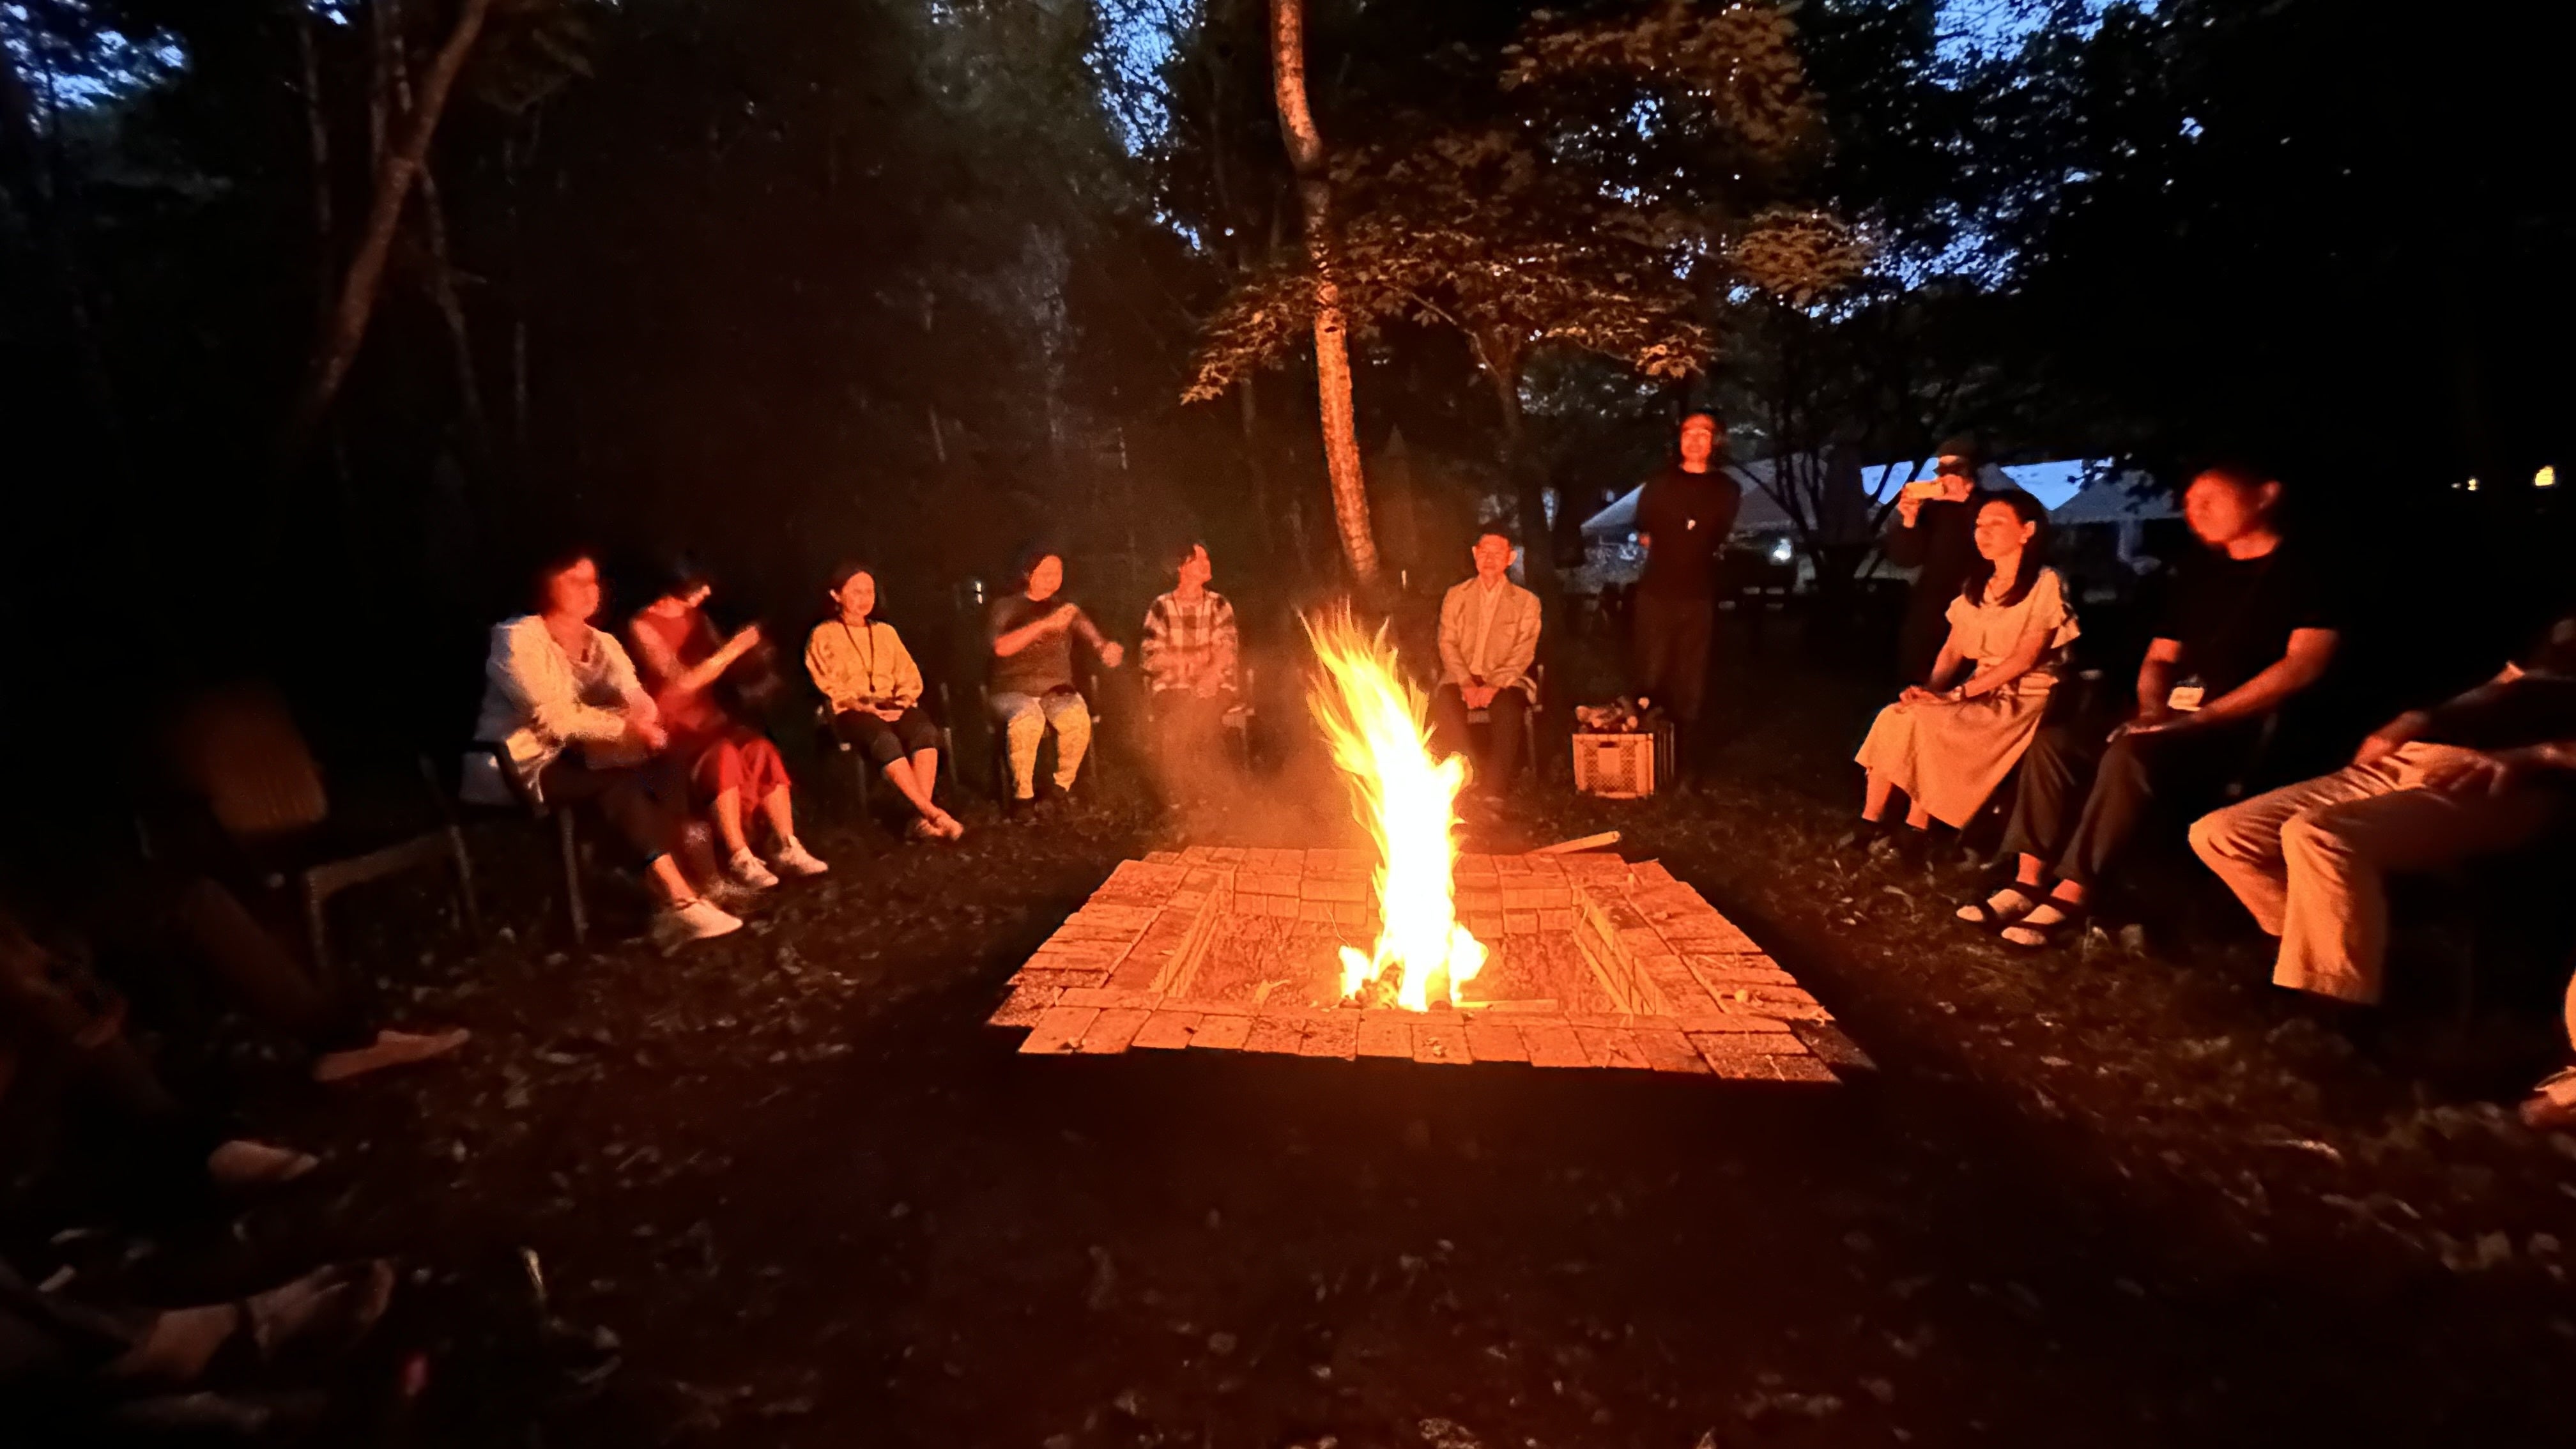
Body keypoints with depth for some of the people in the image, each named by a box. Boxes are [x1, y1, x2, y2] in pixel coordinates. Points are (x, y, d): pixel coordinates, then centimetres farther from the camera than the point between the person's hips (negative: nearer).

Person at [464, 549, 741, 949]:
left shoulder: (602, 644, 10)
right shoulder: (516, 639, -11)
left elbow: (636, 701, -4)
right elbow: (552, 718, -21)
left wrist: (644, 720, -28)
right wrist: (626, 727, -24)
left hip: (577, 757, 6)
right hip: (518, 764, -6)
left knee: (664, 772, -20)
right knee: (620, 781, -30)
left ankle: (675, 904, -27)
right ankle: (680, 900, -32)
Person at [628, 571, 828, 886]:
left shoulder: (697, 618, 11)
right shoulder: (642, 626, -10)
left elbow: (720, 665, 21)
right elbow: (683, 681, -20)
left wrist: (745, 648, 2)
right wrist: (734, 648, -22)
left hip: (709, 717, 6)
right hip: (671, 727, -6)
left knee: (761, 749, -23)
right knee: (723, 755, -35)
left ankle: (786, 848, -21)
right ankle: (739, 858, -28)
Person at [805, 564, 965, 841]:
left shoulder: (886, 631, 23)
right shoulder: (823, 636, 10)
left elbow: (909, 675, 15)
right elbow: (830, 687, 0)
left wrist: (902, 701, -6)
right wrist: (865, 707, -15)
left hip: (893, 708, 3)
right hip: (852, 711, -3)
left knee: (925, 730, -32)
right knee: (885, 740, -38)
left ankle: (921, 819, -39)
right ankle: (932, 813, -38)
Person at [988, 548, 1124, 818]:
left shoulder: (1067, 609, 15)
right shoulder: (1006, 607, 7)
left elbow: (1095, 638, -2)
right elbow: (1001, 647, -14)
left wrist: (1108, 648, -27)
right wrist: (1045, 624, -24)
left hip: (1057, 691, 2)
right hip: (1013, 691, -2)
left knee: (1078, 719, -32)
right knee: (1028, 720, -37)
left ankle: (1061, 788, -12)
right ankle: (1022, 794, -18)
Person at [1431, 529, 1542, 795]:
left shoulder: (1526, 601, 7)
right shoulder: (1456, 595, 11)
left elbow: (1523, 653, -2)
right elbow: (1447, 644, 3)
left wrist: (1495, 686, -19)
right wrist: (1466, 683, -14)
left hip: (1505, 682, -1)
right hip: (1461, 678, 1)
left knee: (1508, 710, -35)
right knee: (1443, 702, -34)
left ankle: (1491, 790, -30)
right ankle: (1472, 771, -28)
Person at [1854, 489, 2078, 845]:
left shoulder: (2046, 584, -7)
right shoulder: (1976, 585, 15)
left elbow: (2026, 657, -17)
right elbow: (1953, 649, 9)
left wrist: (1955, 694, -24)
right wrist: (1932, 688, -12)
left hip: (2023, 699, -6)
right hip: (1979, 695, 6)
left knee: (1925, 723, -29)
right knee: (1895, 717, -21)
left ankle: (1916, 834, -15)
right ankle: (1870, 826, -21)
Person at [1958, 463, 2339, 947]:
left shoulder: (2304, 571, -2)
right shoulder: (2200, 575, 19)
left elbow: (2305, 663, -13)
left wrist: (2205, 717, -18)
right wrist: (2153, 708, -2)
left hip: (2242, 730, -7)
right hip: (2177, 720, 7)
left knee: (2131, 755, -36)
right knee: (2055, 740, -16)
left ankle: (2071, 897, -32)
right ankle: (2030, 882, -22)